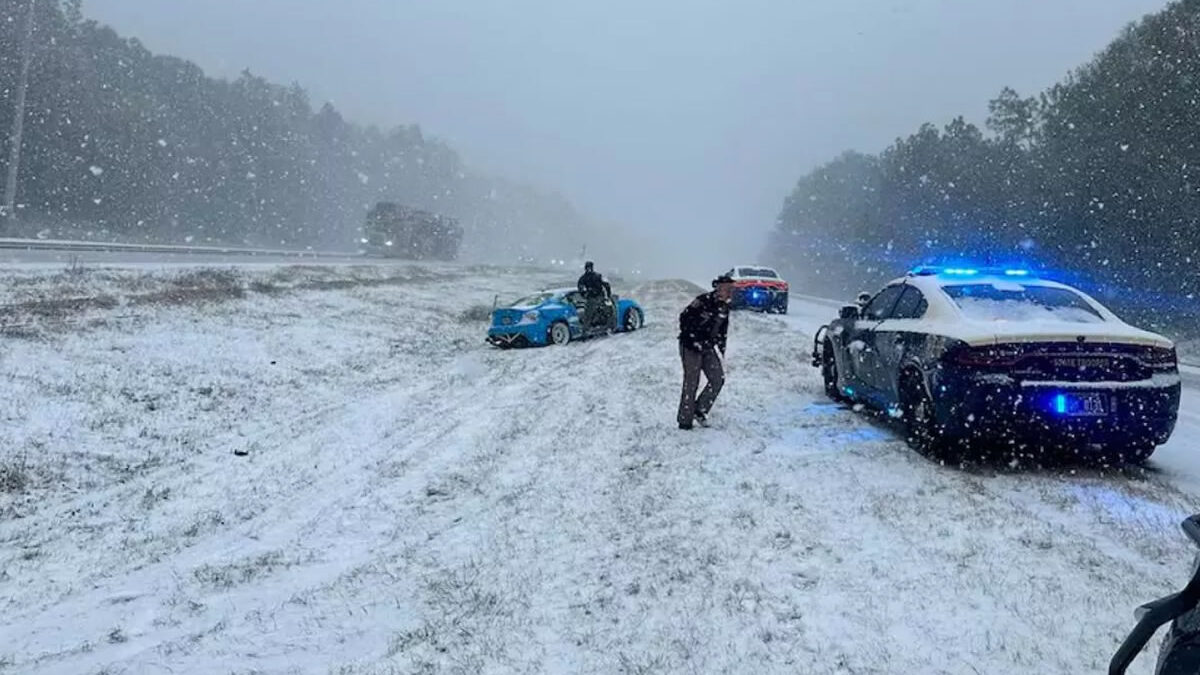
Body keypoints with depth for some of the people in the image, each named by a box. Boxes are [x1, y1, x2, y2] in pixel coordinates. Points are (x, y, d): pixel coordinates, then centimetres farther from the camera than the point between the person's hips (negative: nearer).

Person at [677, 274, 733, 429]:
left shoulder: (724, 307, 5)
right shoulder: (704, 300, -18)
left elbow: (722, 332, 16)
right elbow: (684, 317, -19)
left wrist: (721, 353, 17)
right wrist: (692, 339, -17)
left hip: (708, 348, 7)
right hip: (691, 347, -7)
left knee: (718, 379, 1)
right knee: (691, 384, -4)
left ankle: (700, 411, 16)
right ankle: (685, 421, 8)